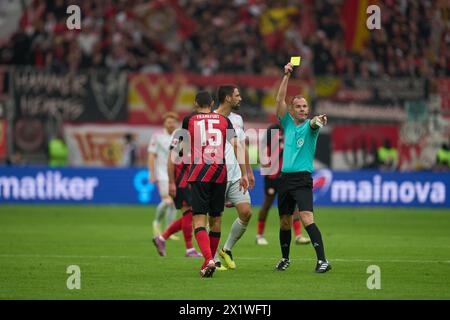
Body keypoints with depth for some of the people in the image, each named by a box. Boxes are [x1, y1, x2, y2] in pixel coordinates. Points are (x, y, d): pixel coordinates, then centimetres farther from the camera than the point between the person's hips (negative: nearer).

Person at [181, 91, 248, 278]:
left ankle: (209, 260, -27)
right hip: (220, 174, 2)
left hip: (198, 174, -2)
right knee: (215, 220, 14)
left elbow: (183, 148, 17)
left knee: (199, 220, -7)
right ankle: (210, 261, 20)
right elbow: (237, 145, 1)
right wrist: (244, 174, 2)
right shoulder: (224, 120, 9)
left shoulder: (189, 120, 6)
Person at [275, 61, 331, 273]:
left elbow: (312, 123, -24)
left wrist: (317, 120, -49)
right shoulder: (287, 123, 11)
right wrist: (286, 75, -6)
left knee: (307, 219, -19)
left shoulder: (309, 126, 0)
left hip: (303, 178, -5)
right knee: (285, 222, 12)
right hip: (285, 178, 5)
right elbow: (280, 100, 2)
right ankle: (285, 259, 31)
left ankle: (322, 260, -24)